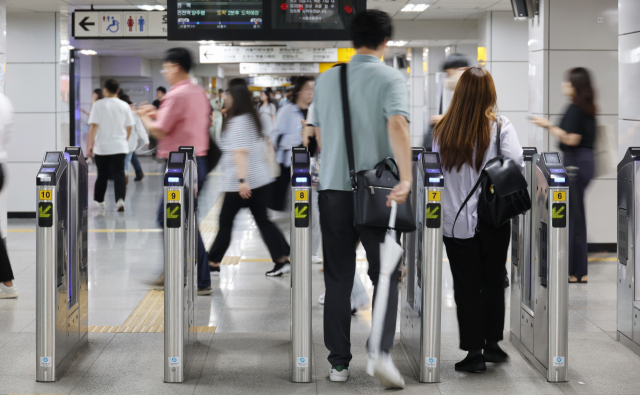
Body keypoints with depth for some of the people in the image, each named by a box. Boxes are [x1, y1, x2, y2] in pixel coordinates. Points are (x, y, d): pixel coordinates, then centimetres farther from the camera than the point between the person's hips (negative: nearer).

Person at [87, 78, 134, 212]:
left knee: (102, 174, 13)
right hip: (119, 146, 1)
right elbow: (129, 127, 8)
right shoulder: (124, 106, 3)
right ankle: (120, 199, -22)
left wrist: (90, 144, -6)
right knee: (119, 174, -3)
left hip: (101, 146, -1)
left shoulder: (98, 105, -6)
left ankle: (99, 200, 25)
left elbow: (93, 126, -10)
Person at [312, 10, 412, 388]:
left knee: (338, 278, 9)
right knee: (385, 274, 6)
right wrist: (406, 179, -28)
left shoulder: (327, 79, 9)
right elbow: (397, 125, -22)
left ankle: (339, 362, 11)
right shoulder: (391, 78, -5)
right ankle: (382, 352, -9)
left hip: (333, 188, 3)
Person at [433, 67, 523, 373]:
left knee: (465, 286, 6)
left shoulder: (442, 130, -2)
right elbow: (516, 164, -15)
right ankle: (492, 344, 23)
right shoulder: (500, 126, -7)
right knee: (493, 282, 15)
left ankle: (474, 352, 6)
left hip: (456, 220, 0)